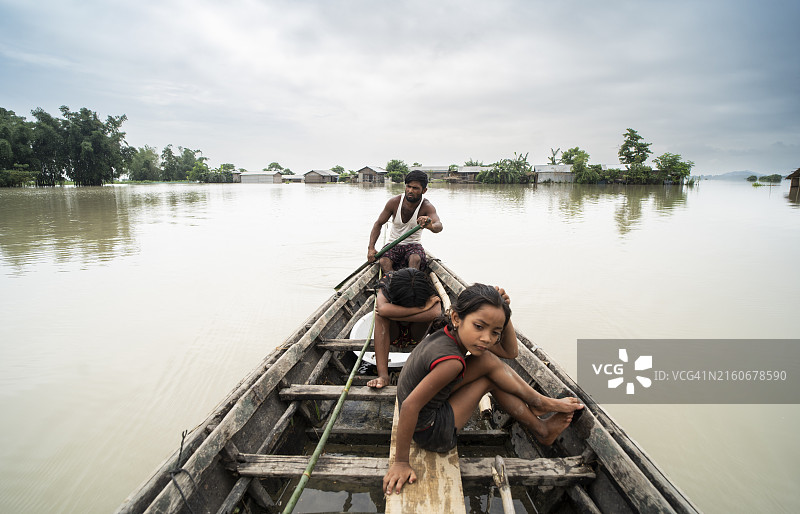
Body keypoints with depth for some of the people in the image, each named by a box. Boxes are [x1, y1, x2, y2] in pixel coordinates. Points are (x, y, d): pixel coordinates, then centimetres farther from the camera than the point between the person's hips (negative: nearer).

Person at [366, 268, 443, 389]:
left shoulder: (428, 294, -25)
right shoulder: (385, 289, -27)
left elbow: (436, 312, -47)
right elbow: (383, 309, -50)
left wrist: (392, 313, -44)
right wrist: (423, 308, -47)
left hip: (416, 334, 1)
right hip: (392, 335, 0)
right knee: (380, 314, -35)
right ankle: (383, 375, -39)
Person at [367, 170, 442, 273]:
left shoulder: (427, 207, -14)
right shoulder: (394, 202, -8)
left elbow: (439, 226, -34)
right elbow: (378, 224, 0)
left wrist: (431, 226, -60)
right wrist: (371, 248, -13)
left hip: (413, 245, -1)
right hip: (393, 244, 1)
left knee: (416, 259, -35)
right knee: (383, 261, -30)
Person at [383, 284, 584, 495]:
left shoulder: (452, 335, -6)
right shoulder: (451, 361, -33)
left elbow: (510, 352, 2)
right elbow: (410, 406, -33)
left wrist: (503, 312, -12)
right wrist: (400, 463, -25)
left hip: (431, 411, 9)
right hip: (432, 434, -9)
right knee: (488, 361, -14)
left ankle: (540, 428, 24)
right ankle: (540, 403, 9)